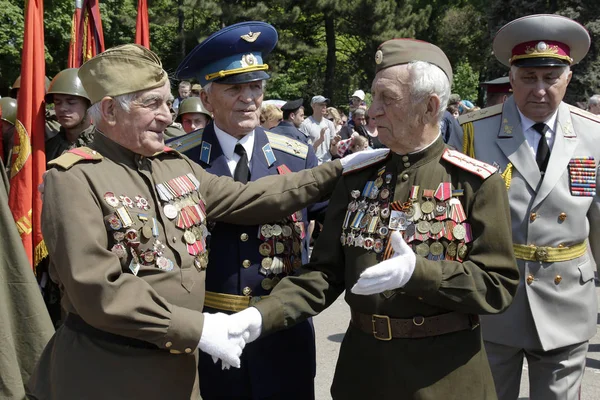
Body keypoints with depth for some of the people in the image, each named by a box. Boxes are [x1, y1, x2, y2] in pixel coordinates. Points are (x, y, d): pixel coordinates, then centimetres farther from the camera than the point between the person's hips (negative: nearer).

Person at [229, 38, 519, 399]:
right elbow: (326, 272, 1)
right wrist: (264, 314, -13)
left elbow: (499, 286, -11)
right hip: (363, 365, 4)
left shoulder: (477, 184, -8)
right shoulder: (357, 179, 3)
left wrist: (418, 272, -24)